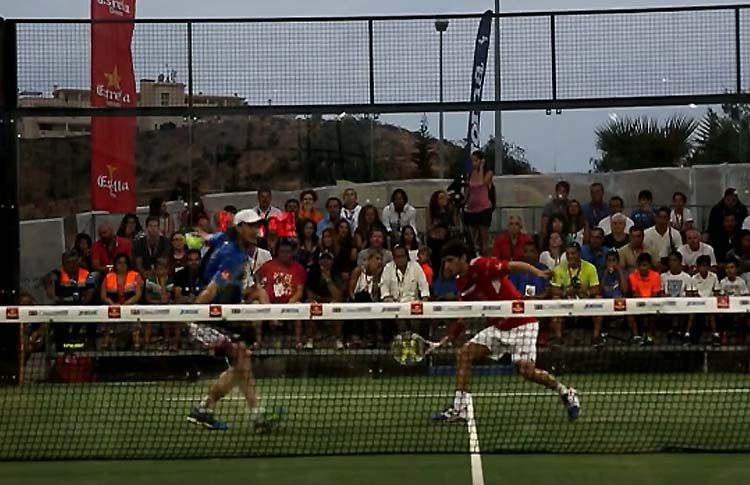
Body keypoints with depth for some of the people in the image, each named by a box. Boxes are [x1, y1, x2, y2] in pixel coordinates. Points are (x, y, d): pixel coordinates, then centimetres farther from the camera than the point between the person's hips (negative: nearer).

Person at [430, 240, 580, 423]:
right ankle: (460, 408, -1)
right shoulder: (462, 284, 5)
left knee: (526, 370, -18)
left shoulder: (482, 266, -18)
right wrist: (447, 339, 7)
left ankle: (566, 393, 6)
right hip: (498, 326, 8)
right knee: (464, 354, -3)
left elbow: (515, 265, -24)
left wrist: (538, 272, -40)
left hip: (521, 324, -8)